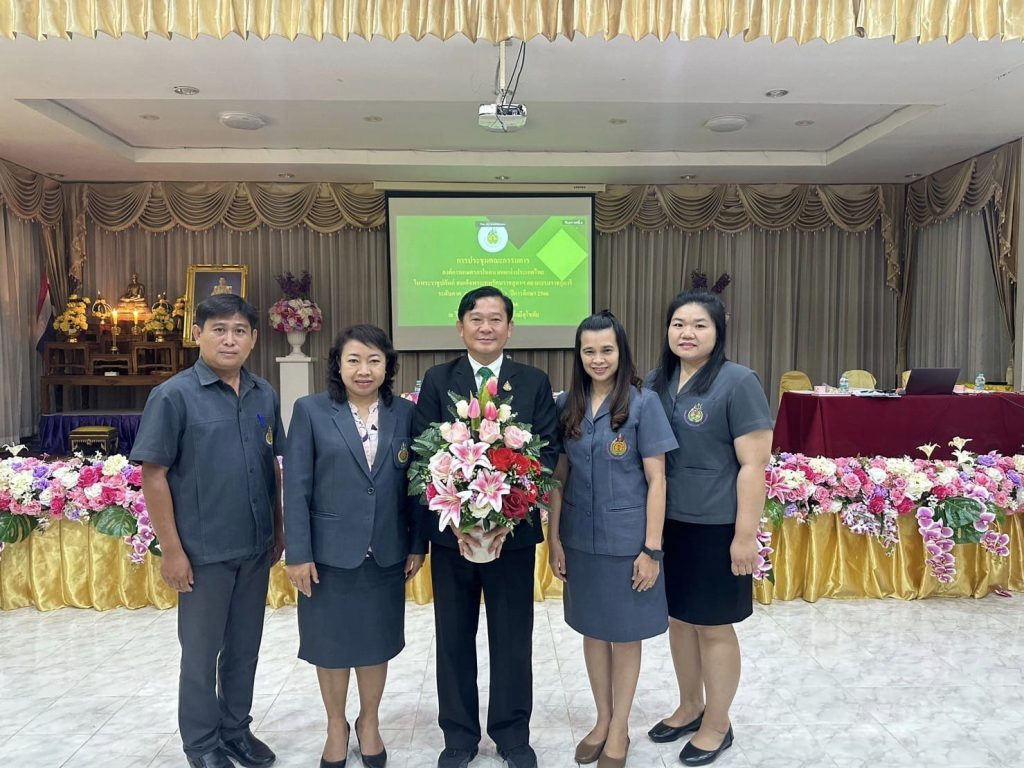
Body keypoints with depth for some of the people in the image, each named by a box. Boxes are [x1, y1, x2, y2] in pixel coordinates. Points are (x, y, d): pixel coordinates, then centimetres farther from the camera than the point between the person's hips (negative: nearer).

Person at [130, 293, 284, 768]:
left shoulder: (265, 395, 2)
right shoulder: (174, 396, -11)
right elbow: (153, 476, -11)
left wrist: (278, 530, 11)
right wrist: (172, 550, -12)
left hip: (256, 547, 4)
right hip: (204, 550, -4)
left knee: (245, 644, 18)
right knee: (202, 650, 13)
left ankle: (236, 729, 38)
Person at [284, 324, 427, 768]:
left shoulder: (405, 414, 1)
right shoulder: (310, 411, -5)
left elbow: (414, 484, 3)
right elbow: (296, 488, -7)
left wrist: (417, 544, 2)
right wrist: (298, 552, -9)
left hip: (386, 554, 2)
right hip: (329, 552, -1)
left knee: (377, 642, 15)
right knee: (330, 644, 14)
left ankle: (369, 723, 38)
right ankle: (336, 727, 37)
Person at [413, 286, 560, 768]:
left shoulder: (535, 382, 1)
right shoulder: (437, 380, 1)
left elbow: (548, 453, -5)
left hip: (513, 529, 0)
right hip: (450, 530, 1)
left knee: (513, 638, 12)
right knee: (454, 637, 13)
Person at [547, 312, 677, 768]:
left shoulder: (642, 402, -10)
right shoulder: (567, 404, -1)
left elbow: (656, 480, -9)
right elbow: (559, 475, 4)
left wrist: (651, 548, -11)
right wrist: (553, 537, 2)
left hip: (627, 539, -3)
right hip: (580, 539, 3)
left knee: (625, 634, 12)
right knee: (592, 630, 17)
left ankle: (619, 729, 32)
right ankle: (601, 719, 37)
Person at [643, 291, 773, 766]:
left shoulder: (738, 382, -13)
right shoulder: (656, 382, 5)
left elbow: (754, 465, -14)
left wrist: (746, 534, -16)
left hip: (715, 528, -5)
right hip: (667, 524, 6)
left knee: (713, 626, 9)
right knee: (678, 619, 18)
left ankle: (717, 724, 30)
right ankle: (690, 707, 39)